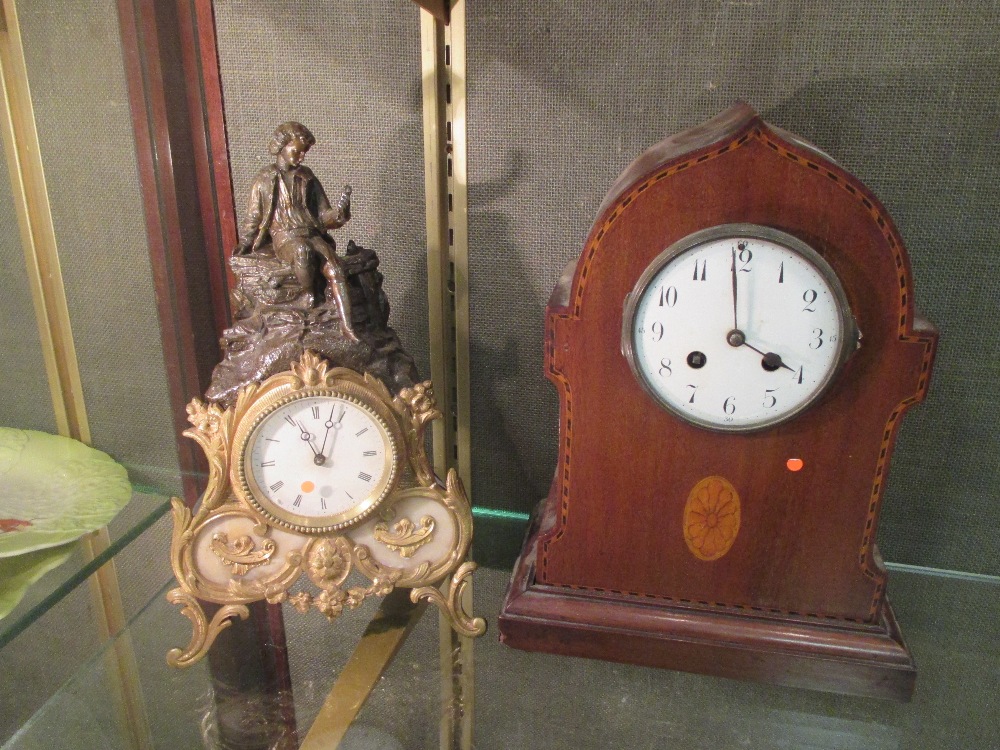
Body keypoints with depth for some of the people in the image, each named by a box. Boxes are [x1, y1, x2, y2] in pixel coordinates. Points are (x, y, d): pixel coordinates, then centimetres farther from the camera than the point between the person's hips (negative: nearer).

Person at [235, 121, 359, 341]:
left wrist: (339, 212, -9)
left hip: (313, 234, 3)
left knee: (335, 267, -28)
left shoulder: (307, 178, 15)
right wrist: (244, 243, 3)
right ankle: (310, 294, -16)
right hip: (284, 237, -3)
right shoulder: (265, 179, 8)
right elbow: (253, 217, 14)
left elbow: (323, 216, 12)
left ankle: (346, 326, -35)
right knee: (303, 250, -40)